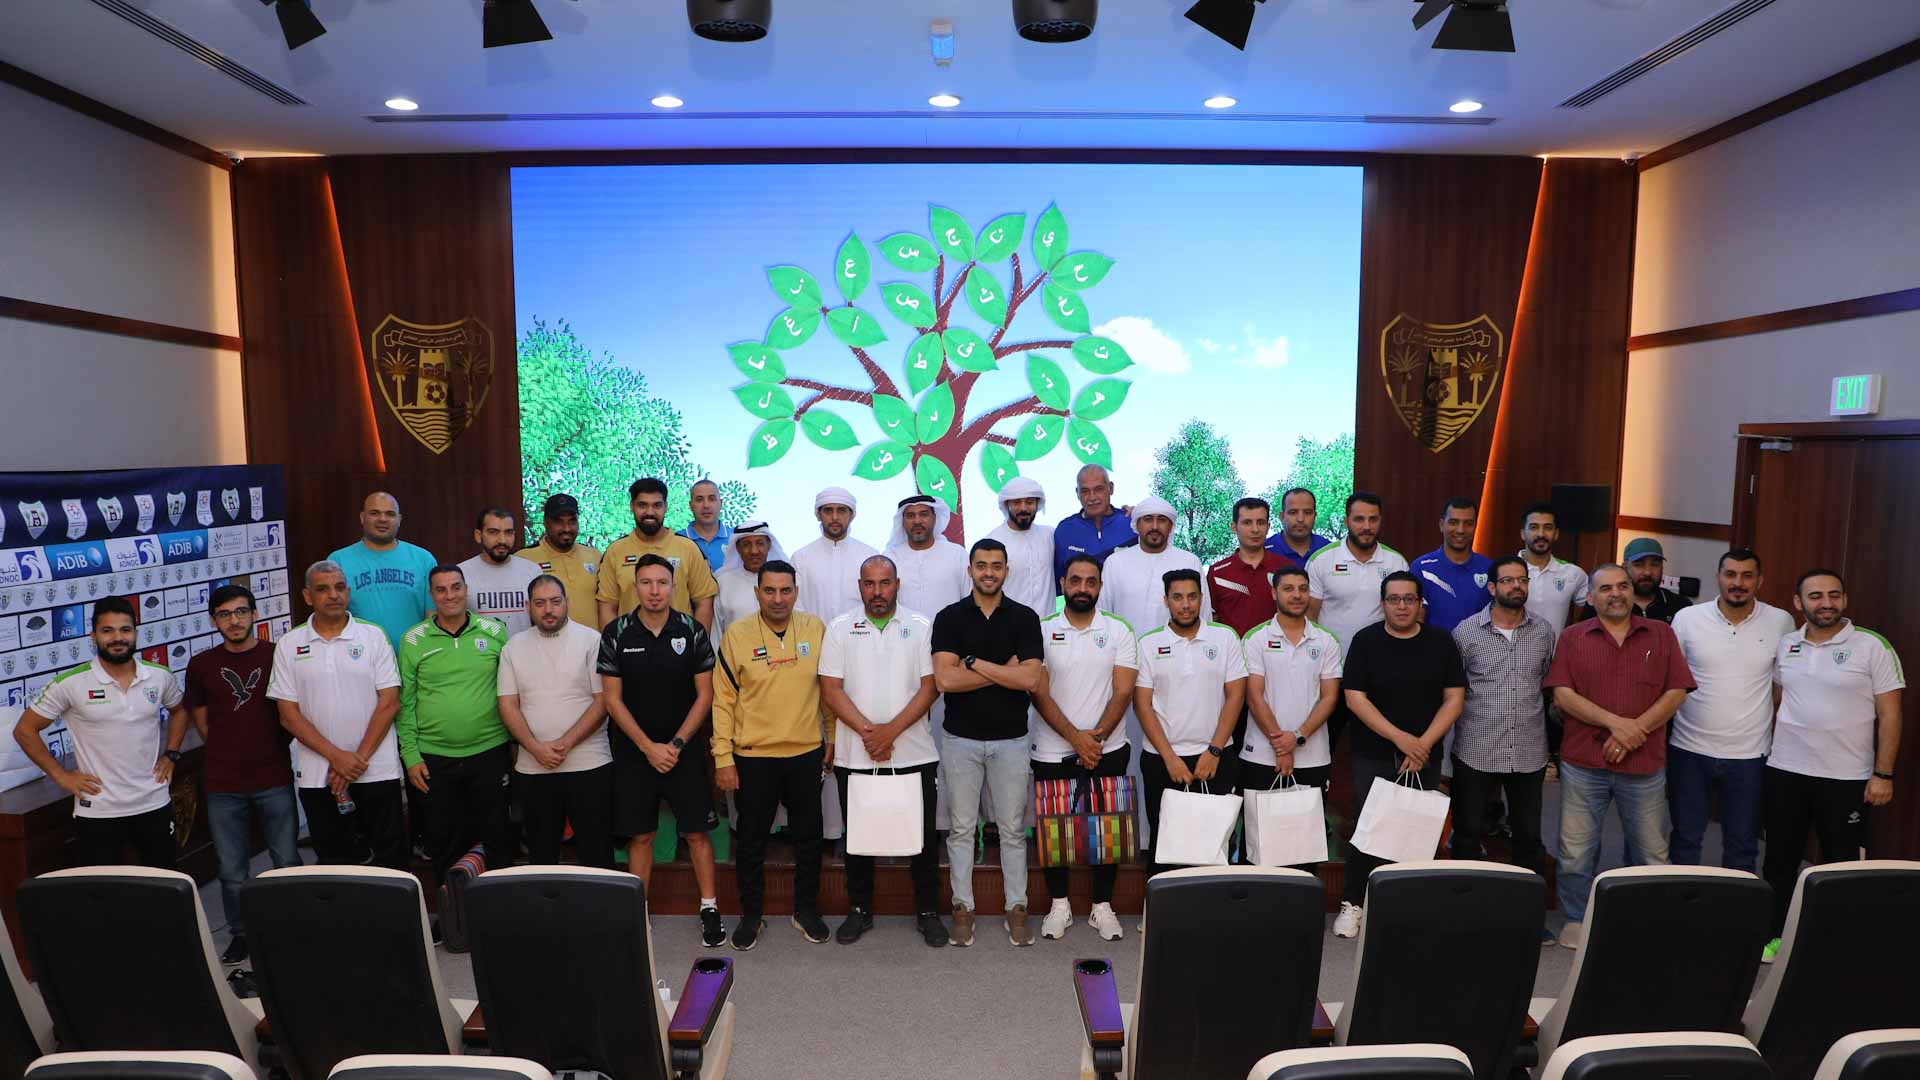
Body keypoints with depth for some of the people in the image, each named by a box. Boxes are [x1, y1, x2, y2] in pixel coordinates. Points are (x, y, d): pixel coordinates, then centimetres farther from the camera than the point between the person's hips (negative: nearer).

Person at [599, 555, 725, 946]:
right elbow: (612, 698, -2)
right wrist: (648, 747, -9)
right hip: (634, 750, 1)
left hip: (685, 749, 0)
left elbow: (704, 695, -2)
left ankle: (709, 908, 14)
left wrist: (676, 744, -10)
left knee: (697, 831, 2)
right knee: (640, 836, 8)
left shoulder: (692, 631, -4)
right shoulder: (616, 634, -3)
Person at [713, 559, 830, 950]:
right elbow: (723, 700, -5)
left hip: (807, 753, 2)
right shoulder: (737, 635, -7)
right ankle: (751, 915, 29)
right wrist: (722, 758, -7)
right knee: (751, 840, 11)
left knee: (808, 836, 14)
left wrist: (832, 739, 9)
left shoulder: (815, 629, -2)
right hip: (753, 756, -1)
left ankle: (806, 910, 32)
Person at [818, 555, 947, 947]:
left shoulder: (921, 627, 1)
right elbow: (831, 690, -3)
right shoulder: (840, 629, 2)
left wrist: (892, 730, -15)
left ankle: (928, 911, 23)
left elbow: (929, 686, -5)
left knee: (924, 837, 7)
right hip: (855, 757, 1)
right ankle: (860, 910, 29)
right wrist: (868, 732, -13)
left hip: (914, 754, 0)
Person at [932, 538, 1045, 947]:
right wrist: (1004, 672, -12)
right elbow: (945, 679, -14)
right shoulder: (949, 617, -2)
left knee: (1013, 829, 8)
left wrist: (974, 662, -13)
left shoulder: (1024, 617, 0)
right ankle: (963, 907, 20)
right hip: (961, 739, 0)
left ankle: (1017, 908, 20)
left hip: (1010, 739, 0)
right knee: (961, 828, 8)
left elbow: (1029, 679, -12)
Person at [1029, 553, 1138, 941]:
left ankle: (1102, 906, 23)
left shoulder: (1119, 631, 1)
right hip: (1052, 753, 0)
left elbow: (1122, 692, -4)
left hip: (1108, 751, 1)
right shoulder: (1042, 631, -2)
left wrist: (1097, 736, -15)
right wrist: (1076, 738, -14)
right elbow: (1039, 694, -7)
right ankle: (1059, 905, 24)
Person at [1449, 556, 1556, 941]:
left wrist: (1542, 728, 12)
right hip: (1476, 752, -2)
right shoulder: (1466, 631, -4)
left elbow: (1548, 685, 14)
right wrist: (1466, 721, 0)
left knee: (1529, 834, 12)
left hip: (1529, 753, 2)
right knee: (1468, 832, 7)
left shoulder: (1544, 632, 4)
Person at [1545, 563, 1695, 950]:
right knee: (1576, 849, 6)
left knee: (1651, 852, 12)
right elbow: (1563, 694, -6)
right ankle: (1577, 919, 23)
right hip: (1583, 762, -1)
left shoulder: (1661, 634, 5)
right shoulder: (1572, 637, 2)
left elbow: (1676, 692, -1)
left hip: (1645, 764, 1)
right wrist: (1615, 722, -17)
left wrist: (1635, 731, -13)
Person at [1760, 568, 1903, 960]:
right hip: (1785, 772, 3)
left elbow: (1889, 715, -7)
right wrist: (1768, 749, 9)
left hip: (1847, 778, -3)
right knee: (1780, 858, 12)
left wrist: (1883, 774, -10)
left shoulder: (1873, 647, -6)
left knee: (1841, 864, 8)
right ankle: (1774, 934, 24)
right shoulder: (1784, 646, 5)